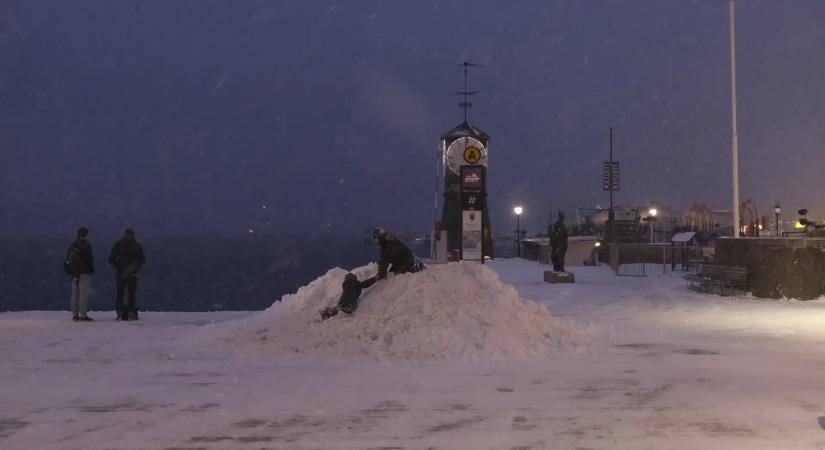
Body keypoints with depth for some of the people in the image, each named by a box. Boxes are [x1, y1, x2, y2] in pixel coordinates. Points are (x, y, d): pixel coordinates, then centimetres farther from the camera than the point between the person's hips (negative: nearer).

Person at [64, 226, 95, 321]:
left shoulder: (72, 246, 14)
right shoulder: (86, 245, -9)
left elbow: (67, 260, 15)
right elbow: (89, 260, -12)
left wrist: (70, 271, 17)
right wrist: (91, 270, -3)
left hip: (74, 273, 7)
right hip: (84, 273, -7)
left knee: (75, 294, 10)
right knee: (84, 294, -7)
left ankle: (75, 315, 11)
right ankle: (83, 315, -10)